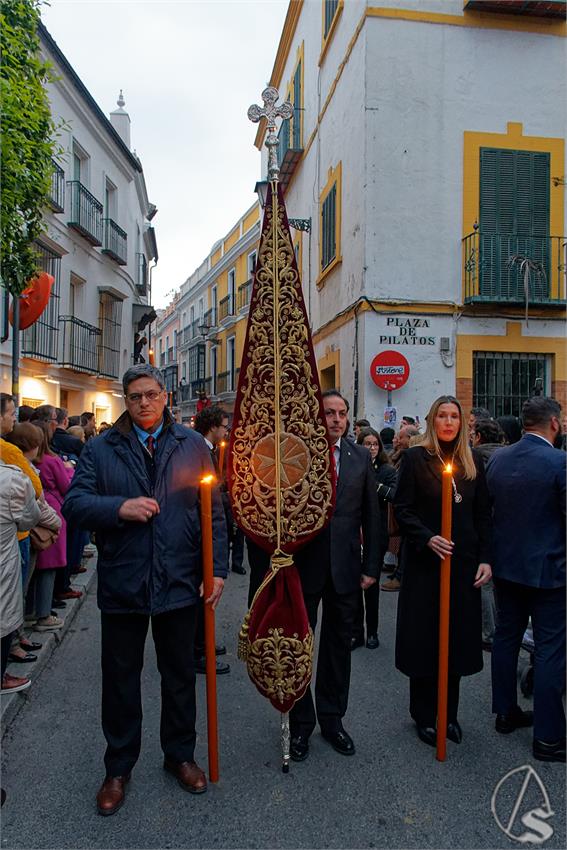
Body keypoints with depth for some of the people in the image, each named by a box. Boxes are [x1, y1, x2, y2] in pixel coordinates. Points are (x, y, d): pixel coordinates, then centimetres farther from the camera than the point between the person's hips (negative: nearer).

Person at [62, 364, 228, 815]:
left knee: (180, 675, 16)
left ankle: (180, 754, 39)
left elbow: (214, 512, 0)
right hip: (121, 584, 0)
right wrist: (119, 507, -21)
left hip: (180, 581, 0)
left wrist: (217, 569, -5)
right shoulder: (101, 448, 0)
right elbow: (74, 503, -4)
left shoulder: (193, 445, 1)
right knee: (120, 678, 15)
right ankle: (119, 768, 35)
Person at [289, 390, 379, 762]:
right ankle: (301, 724, 31)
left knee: (339, 644, 16)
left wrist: (371, 566, 2)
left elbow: (371, 515, 5)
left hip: (345, 566, 3)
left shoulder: (361, 457, 4)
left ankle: (332, 718, 35)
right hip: (303, 564, -2)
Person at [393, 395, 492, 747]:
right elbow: (403, 508, -6)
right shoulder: (415, 458, -4)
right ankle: (425, 716, 23)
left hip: (464, 561, 3)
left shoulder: (473, 461, 7)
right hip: (424, 561, -3)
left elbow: (483, 514, 8)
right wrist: (427, 538, -19)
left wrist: (485, 558, 1)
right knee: (425, 638, 6)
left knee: (458, 637, 10)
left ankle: (449, 712, 28)